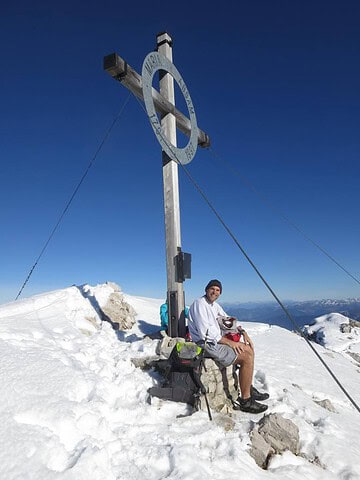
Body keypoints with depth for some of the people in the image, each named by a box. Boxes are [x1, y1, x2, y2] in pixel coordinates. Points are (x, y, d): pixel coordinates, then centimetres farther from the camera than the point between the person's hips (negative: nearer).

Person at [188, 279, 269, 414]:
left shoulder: (214, 305, 12)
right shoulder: (200, 304, -18)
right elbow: (206, 333, -23)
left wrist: (243, 332, 5)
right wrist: (229, 342, -16)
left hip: (216, 341, 10)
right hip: (206, 345, -10)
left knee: (249, 349, 11)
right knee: (247, 358, -15)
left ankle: (248, 388, 21)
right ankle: (245, 401, -3)